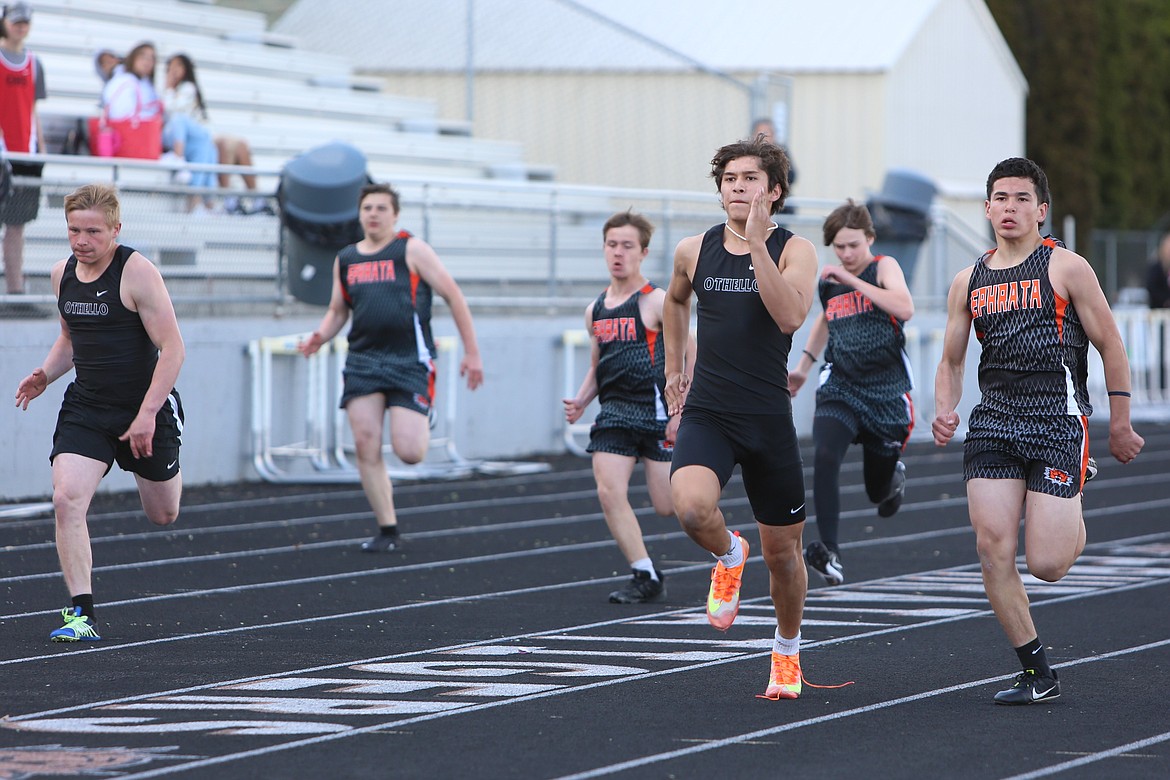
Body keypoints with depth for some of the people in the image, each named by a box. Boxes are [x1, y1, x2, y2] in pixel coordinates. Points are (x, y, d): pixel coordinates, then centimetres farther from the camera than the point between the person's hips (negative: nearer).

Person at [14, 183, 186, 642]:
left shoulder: (137, 273, -17)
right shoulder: (63, 275, 3)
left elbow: (172, 348, -18)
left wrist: (148, 413, -24)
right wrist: (46, 374, 1)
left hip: (146, 410, -4)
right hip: (84, 409, 4)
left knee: (162, 515, 14)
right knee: (67, 499, -19)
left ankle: (169, 473, 53)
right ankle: (81, 614, -16)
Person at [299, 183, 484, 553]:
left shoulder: (412, 250, 0)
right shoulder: (345, 259, 14)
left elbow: (453, 296, 1)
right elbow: (337, 311, 25)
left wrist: (472, 353, -2)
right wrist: (319, 337, 2)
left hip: (410, 360, -4)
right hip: (363, 360, 4)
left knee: (408, 451, -13)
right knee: (366, 446, -8)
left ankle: (424, 424, 25)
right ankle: (387, 530, 3)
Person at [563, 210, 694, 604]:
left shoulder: (656, 301, -7)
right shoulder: (596, 310, 11)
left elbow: (690, 356, -7)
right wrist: (580, 402, 5)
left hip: (656, 412, -5)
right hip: (613, 412, 5)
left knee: (668, 505, -4)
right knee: (609, 492, -12)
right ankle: (645, 577, -3)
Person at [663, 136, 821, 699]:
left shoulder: (794, 251, -4)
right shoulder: (694, 251, 5)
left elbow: (791, 316, -23)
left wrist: (756, 242, -24)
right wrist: (674, 368, 27)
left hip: (769, 418, -1)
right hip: (706, 414, 1)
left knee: (782, 551, 8)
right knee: (690, 507, -30)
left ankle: (787, 652, 35)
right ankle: (729, 556, 5)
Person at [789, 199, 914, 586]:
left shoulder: (884, 267, -6)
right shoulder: (829, 282, 7)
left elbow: (905, 309, -27)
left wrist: (853, 279, -25)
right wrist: (804, 365, 28)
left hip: (886, 394, -2)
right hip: (839, 389, 2)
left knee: (879, 492, 11)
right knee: (824, 458, -28)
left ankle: (894, 473, 51)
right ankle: (829, 554, -30)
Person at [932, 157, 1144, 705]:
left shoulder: (1066, 268, -2)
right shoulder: (968, 283, 12)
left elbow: (1110, 345, 2)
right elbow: (951, 361, 20)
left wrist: (1120, 423, 3)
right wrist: (945, 413, 1)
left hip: (1059, 421, -4)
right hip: (994, 423, 4)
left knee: (1046, 565, -10)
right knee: (993, 549, -8)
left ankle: (1074, 525, 28)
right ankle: (1036, 673, 4)